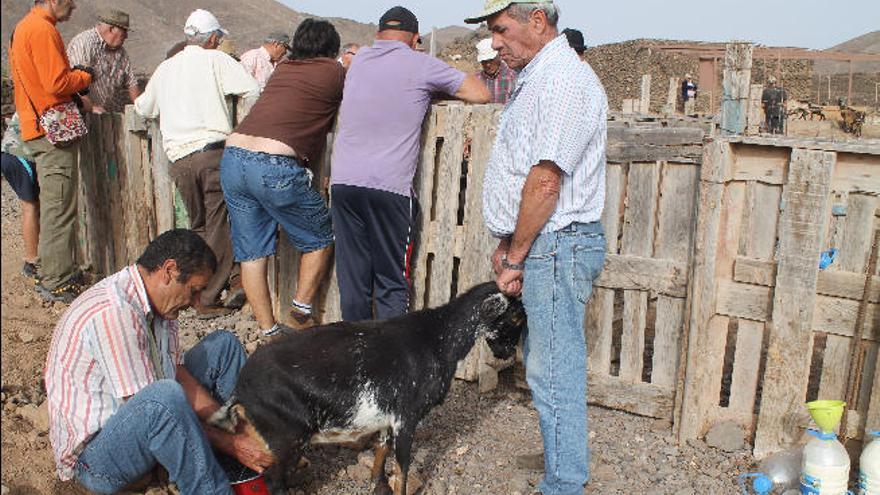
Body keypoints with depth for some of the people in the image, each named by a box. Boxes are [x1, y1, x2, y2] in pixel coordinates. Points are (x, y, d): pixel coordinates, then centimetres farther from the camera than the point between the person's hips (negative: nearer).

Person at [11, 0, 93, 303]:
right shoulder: (42, 29, -14)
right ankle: (56, 283, -2)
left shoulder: (24, 27, 19)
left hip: (38, 128, 10)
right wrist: (84, 76, -3)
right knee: (59, 208, -7)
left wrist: (74, 77, 9)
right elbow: (56, 83, -20)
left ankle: (54, 274, 24)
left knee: (54, 206, 16)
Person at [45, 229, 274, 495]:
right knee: (165, 396, -40)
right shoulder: (114, 313, -28)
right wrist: (229, 444, -22)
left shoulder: (155, 303, 2)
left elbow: (180, 375, 2)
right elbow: (149, 407, -27)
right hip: (92, 455, -10)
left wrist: (235, 432, -7)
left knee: (224, 344, 5)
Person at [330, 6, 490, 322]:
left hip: (343, 180, 4)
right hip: (388, 188, -4)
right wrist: (437, 89, 20)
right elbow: (481, 94, 3)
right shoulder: (420, 65, 1)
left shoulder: (359, 59, 15)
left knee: (352, 277, 10)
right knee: (392, 284, 5)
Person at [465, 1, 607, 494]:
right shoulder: (539, 76, 16)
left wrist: (516, 258, -14)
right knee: (545, 359, 20)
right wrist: (508, 242, 15)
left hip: (557, 245, -10)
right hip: (542, 244, 10)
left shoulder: (564, 79, -17)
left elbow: (545, 181, -21)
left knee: (555, 371, -2)